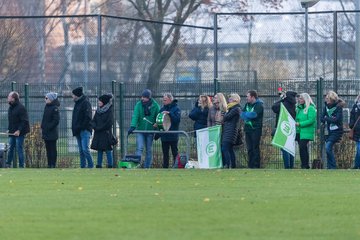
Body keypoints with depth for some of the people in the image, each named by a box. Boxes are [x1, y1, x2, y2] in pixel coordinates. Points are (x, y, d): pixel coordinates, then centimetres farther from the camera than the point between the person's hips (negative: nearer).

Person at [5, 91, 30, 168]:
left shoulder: (21, 108, -13)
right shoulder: (10, 108, 13)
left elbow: (24, 121, -17)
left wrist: (19, 130, -22)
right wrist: (9, 129, 11)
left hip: (19, 133, -8)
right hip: (12, 133, 8)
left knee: (19, 149, -5)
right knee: (10, 149, 10)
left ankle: (21, 165, 0)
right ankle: (8, 164, 15)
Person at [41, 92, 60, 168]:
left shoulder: (54, 108, -12)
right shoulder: (46, 107, 13)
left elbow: (56, 120, -16)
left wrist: (48, 128, -17)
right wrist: (42, 127, 9)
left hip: (52, 132, -8)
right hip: (46, 133, 8)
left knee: (52, 149, -3)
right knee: (48, 149, 10)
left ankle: (53, 164, -1)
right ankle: (49, 164, 14)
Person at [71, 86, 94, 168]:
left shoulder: (85, 103, -8)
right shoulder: (77, 103, 20)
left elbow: (88, 117, -16)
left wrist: (81, 127, -17)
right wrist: (74, 128, 13)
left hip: (85, 130, -9)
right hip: (78, 131, 9)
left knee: (85, 149, -15)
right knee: (81, 150, 7)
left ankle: (91, 165, -11)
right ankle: (83, 166, 9)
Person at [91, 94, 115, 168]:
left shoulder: (109, 110, -7)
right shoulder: (98, 110, 13)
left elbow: (109, 123, -13)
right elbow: (93, 120, 13)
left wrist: (98, 128, -12)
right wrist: (94, 126, -8)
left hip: (106, 133, -7)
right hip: (98, 133, 7)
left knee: (108, 150, -4)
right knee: (99, 150, 7)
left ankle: (110, 165, -1)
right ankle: (99, 165, 10)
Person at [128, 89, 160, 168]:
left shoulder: (155, 105, -1)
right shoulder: (139, 104, -3)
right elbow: (135, 116, -12)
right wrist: (132, 126, -26)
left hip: (150, 130, 1)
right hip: (140, 130, -1)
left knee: (149, 150, 7)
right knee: (139, 148, -14)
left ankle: (147, 166, 13)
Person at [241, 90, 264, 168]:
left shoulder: (259, 105, -6)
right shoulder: (247, 104, 16)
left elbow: (253, 114, -19)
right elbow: (242, 115, 9)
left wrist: (245, 114, -5)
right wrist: (248, 116, -11)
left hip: (256, 129, -7)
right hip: (248, 129, 7)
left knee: (255, 148, -6)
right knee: (249, 149, 7)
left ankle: (256, 166, -5)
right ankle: (250, 166, 11)